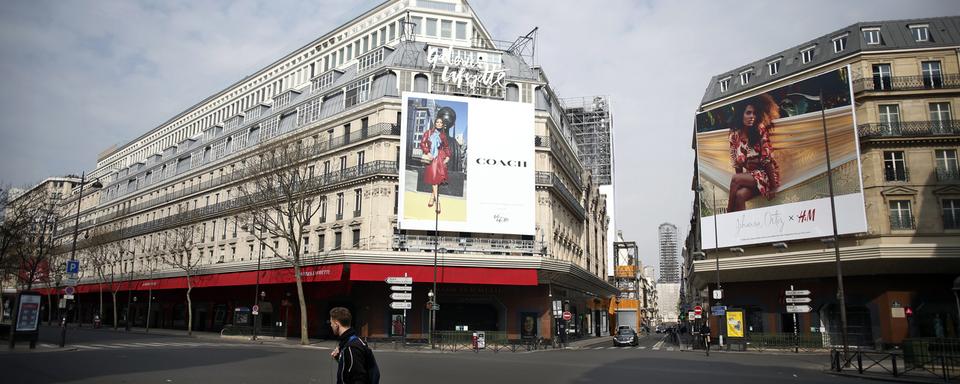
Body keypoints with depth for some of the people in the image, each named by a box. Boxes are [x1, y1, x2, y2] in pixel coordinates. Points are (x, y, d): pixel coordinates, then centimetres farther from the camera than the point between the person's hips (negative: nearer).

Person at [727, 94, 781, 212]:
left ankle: (729, 213, -13)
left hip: (764, 175, -3)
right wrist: (740, 183, -1)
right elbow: (736, 164, 6)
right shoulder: (735, 135, 0)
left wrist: (773, 187, -14)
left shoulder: (760, 131, -11)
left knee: (735, 179, -28)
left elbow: (768, 160, -13)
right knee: (740, 195, -30)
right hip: (748, 175, 3)